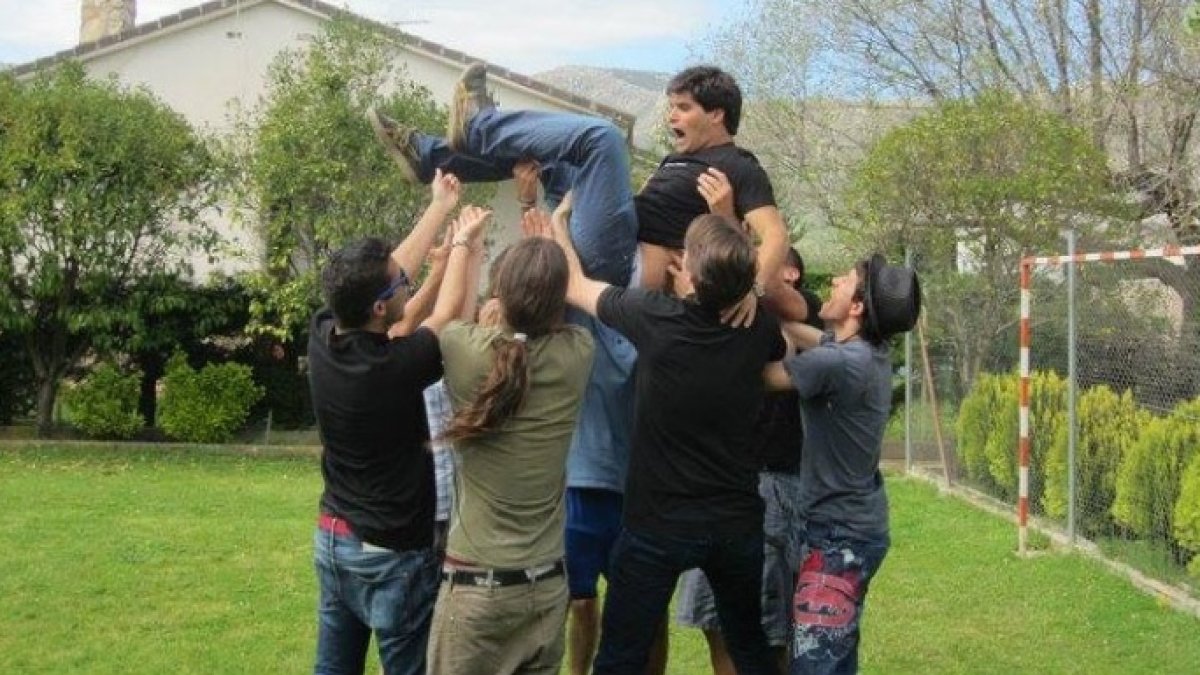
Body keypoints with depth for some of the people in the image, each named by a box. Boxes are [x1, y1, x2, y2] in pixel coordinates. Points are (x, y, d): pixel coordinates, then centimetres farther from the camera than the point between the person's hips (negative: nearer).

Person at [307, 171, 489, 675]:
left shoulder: (321, 338, -9)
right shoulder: (397, 366, -27)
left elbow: (389, 274, 5)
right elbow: (449, 311, -7)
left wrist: (440, 208, 15)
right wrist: (463, 241, 10)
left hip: (332, 538, 7)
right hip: (392, 552, -7)